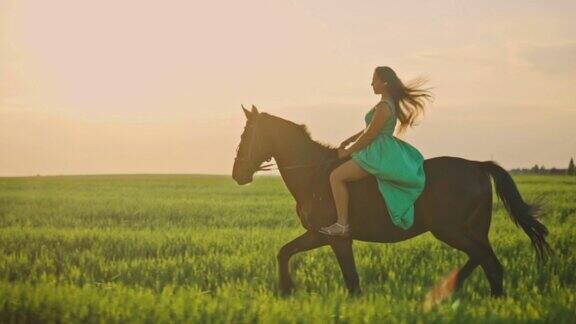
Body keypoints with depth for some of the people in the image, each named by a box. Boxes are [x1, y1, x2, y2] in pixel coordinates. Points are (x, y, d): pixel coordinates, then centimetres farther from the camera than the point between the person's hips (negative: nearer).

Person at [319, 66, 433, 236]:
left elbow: (369, 135, -18)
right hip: (385, 150, 11)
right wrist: (349, 140, 17)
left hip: (379, 153, -11)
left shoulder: (383, 107, -19)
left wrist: (348, 151, -8)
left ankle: (342, 225, -18)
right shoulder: (391, 103, 13)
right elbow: (370, 129, 22)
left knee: (336, 176, -17)